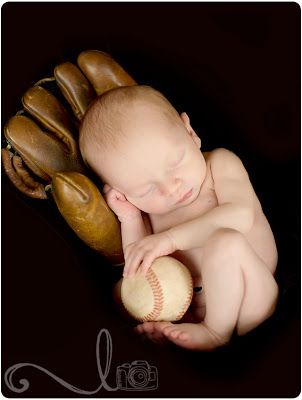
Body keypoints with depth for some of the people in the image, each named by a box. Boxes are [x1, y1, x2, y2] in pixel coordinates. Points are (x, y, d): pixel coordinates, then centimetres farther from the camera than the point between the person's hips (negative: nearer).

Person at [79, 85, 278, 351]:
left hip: (250, 301, -4)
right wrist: (130, 220, -10)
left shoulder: (220, 163, -6)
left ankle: (217, 331, -17)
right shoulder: (146, 209, 3)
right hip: (196, 312, 4)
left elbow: (241, 215, -25)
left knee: (226, 241, -32)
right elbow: (144, 273, 1)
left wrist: (171, 237, -28)